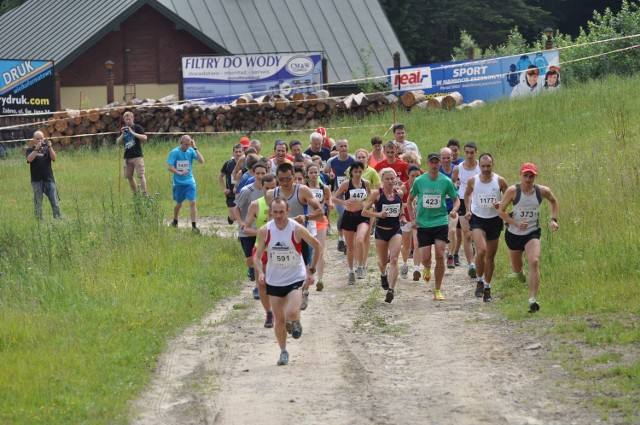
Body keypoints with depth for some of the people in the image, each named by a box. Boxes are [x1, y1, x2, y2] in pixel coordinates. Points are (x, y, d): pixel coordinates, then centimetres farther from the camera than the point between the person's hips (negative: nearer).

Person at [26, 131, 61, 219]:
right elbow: (29, 159, -13)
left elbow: (54, 158, -4)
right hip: (36, 181, -1)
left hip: (49, 179, 1)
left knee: (55, 202, -4)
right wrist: (37, 148, -21)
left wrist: (50, 147, -16)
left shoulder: (47, 148, 12)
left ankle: (59, 219, -3)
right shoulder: (30, 150, 6)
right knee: (38, 203, 0)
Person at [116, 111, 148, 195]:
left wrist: (133, 133, -20)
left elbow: (145, 138, -15)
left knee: (141, 175, -12)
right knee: (129, 176, 9)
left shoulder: (137, 127, -2)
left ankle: (144, 193, -14)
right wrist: (122, 134, -9)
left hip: (137, 156, -6)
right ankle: (135, 193, 20)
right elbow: (118, 142, 8)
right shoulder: (123, 129, 12)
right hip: (127, 156, 6)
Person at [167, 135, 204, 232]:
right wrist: (179, 173, -27)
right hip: (178, 182, -1)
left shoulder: (191, 151, -3)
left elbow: (201, 161, -13)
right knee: (179, 204, 12)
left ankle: (193, 226, -9)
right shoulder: (175, 152, -9)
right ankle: (175, 222, 37)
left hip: (190, 181, 1)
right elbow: (170, 167, -11)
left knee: (192, 202, -11)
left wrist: (195, 148, -18)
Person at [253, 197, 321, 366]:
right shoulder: (265, 231, -9)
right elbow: (258, 255, 0)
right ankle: (283, 352, 26)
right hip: (274, 281, 3)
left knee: (292, 313, -23)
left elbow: (316, 246, -1)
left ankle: (296, 321, 14)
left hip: (295, 278, -3)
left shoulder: (297, 229, -15)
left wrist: (311, 270, 1)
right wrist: (260, 272, -19)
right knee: (279, 319, 5)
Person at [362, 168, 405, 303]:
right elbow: (364, 211, -11)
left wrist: (401, 216, 8)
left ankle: (391, 289, -22)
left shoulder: (399, 193, 0)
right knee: (383, 261, 15)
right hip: (381, 230, -1)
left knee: (394, 259, -16)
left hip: (396, 230, 1)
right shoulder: (377, 194, -10)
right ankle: (383, 275, 52)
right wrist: (378, 214, -25)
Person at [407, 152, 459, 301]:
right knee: (425, 258, -4)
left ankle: (438, 289, 3)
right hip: (423, 224, 1)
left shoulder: (446, 181, -2)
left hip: (441, 222, -1)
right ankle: (427, 268, 36)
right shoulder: (419, 181, 0)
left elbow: (456, 200, 7)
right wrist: (412, 219, 4)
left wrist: (454, 211, -15)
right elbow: (409, 200, 13)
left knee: (440, 256, -9)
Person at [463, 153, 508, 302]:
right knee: (481, 251, -22)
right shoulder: (472, 181, -6)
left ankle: (487, 287, 26)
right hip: (477, 219, -1)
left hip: (494, 220, 1)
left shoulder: (500, 181, -8)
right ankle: (480, 281, -2)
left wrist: (501, 204, -19)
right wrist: (468, 210, 2)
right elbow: (467, 194, 14)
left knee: (490, 256, 10)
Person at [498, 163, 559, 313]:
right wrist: (516, 223, -23)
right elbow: (501, 211, -10)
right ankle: (519, 272, 59)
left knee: (534, 263, -23)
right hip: (514, 233, 0)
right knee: (516, 267, 18)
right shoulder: (513, 191, -15)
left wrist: (554, 219, 2)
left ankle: (532, 299, -26)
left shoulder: (542, 191, -8)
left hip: (533, 233, 0)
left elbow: (553, 201, 15)